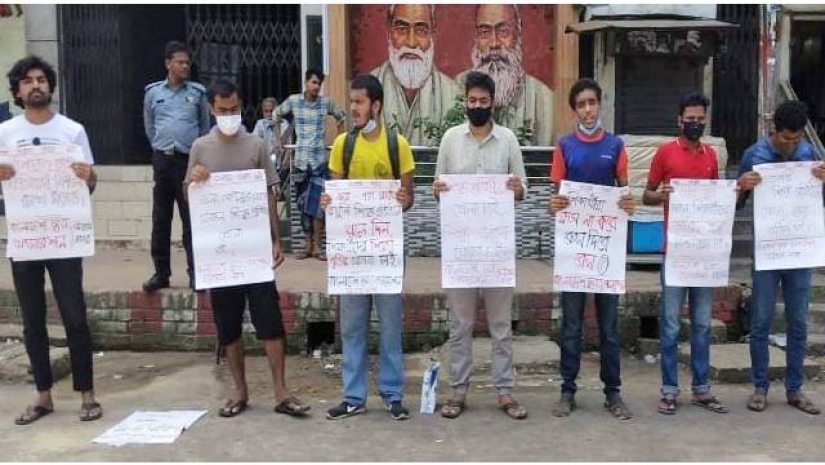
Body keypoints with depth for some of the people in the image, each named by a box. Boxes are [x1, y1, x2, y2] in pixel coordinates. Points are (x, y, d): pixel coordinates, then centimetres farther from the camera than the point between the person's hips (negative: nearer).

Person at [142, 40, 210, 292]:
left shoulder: (197, 92, 4)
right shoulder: (153, 92, 7)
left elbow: (205, 127, 14)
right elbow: (149, 127, 18)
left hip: (189, 160, -1)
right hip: (162, 160, 2)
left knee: (191, 218, -1)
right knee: (160, 218, 5)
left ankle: (195, 271, 4)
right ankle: (161, 272, 12)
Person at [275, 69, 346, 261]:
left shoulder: (326, 102, 0)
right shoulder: (293, 100, 0)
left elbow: (341, 117, 17)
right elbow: (276, 115, 16)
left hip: (319, 159, -1)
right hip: (300, 159, 1)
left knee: (317, 203, -8)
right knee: (303, 203, 6)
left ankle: (317, 246, 0)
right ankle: (308, 245, 15)